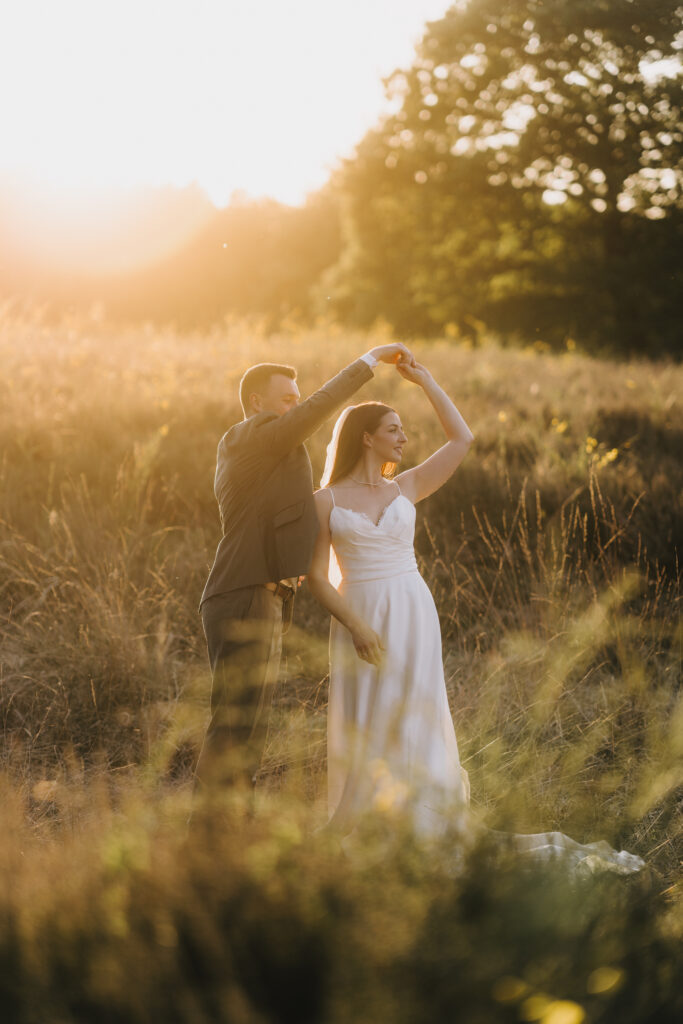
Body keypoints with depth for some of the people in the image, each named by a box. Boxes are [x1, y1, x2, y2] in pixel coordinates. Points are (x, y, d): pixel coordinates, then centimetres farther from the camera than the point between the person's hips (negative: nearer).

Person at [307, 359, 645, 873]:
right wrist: (357, 626, -14)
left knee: (411, 723, 2)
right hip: (358, 622, -2)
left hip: (413, 617, 2)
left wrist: (426, 380, 8)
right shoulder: (326, 500, 1)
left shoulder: (405, 489, 9)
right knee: (363, 730, 3)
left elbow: (463, 438, 6)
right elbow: (318, 576, -4)